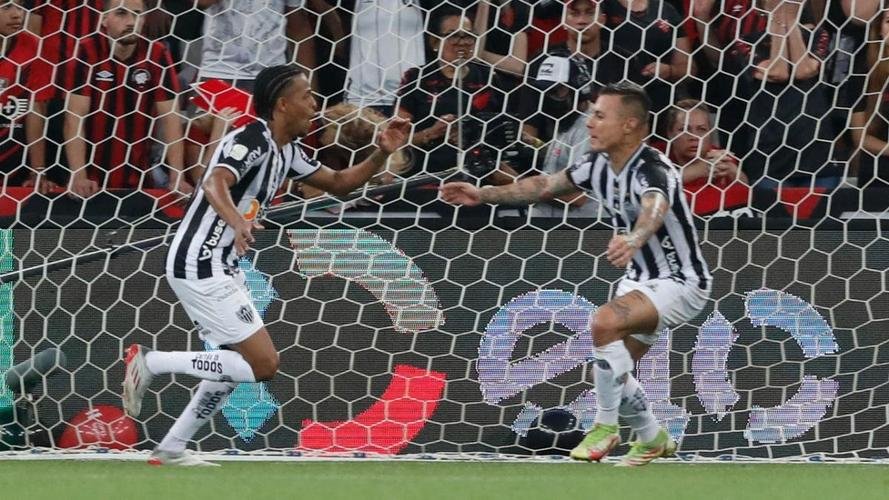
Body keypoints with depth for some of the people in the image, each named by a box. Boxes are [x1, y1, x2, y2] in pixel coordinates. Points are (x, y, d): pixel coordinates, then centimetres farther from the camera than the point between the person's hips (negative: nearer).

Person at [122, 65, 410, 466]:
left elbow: (338, 183, 20)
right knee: (263, 364, -11)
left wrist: (382, 153, 5)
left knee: (236, 364, 18)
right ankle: (151, 362, -7)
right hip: (200, 267, -10)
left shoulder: (285, 151, 12)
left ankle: (170, 450, 20)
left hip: (218, 268, 10)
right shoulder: (252, 140, -17)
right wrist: (237, 221, -55)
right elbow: (215, 183, -35)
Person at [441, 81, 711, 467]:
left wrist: (633, 239, -72)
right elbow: (546, 186, 13)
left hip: (679, 281, -9)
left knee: (605, 322, -31)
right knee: (611, 370, 12)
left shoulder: (651, 170, -28)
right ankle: (653, 440, 36)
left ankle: (605, 427, -15)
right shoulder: (599, 165, -3)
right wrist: (483, 195, 10)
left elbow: (655, 208, -51)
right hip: (640, 278, 9)